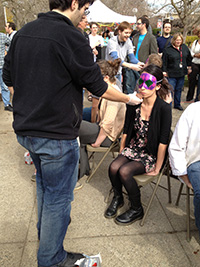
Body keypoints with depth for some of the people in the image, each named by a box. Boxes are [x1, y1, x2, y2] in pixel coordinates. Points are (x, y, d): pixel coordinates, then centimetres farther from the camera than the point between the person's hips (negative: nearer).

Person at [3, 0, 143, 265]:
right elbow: (98, 87, -13)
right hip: (56, 135, -8)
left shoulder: (23, 32, 5)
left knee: (44, 184, 28)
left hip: (25, 130, 8)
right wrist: (129, 99, 3)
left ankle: (45, 231, 50)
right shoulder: (71, 36, -18)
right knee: (58, 195, 10)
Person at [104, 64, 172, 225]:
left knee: (124, 171, -25)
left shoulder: (164, 108, -18)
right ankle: (118, 198, 13)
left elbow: (163, 141, -17)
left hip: (151, 154, -4)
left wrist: (157, 168, -14)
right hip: (133, 149, 5)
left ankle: (137, 210, 1)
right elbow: (126, 131, 8)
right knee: (113, 167, -20)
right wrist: (121, 153, 7)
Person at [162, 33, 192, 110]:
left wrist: (189, 67, 22)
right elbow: (164, 62, -6)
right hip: (172, 74, -5)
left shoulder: (185, 48, 7)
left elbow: (189, 58, 20)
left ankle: (177, 104, 27)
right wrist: (164, 71, -9)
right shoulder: (168, 50, -7)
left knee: (179, 89, 14)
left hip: (182, 73, 5)